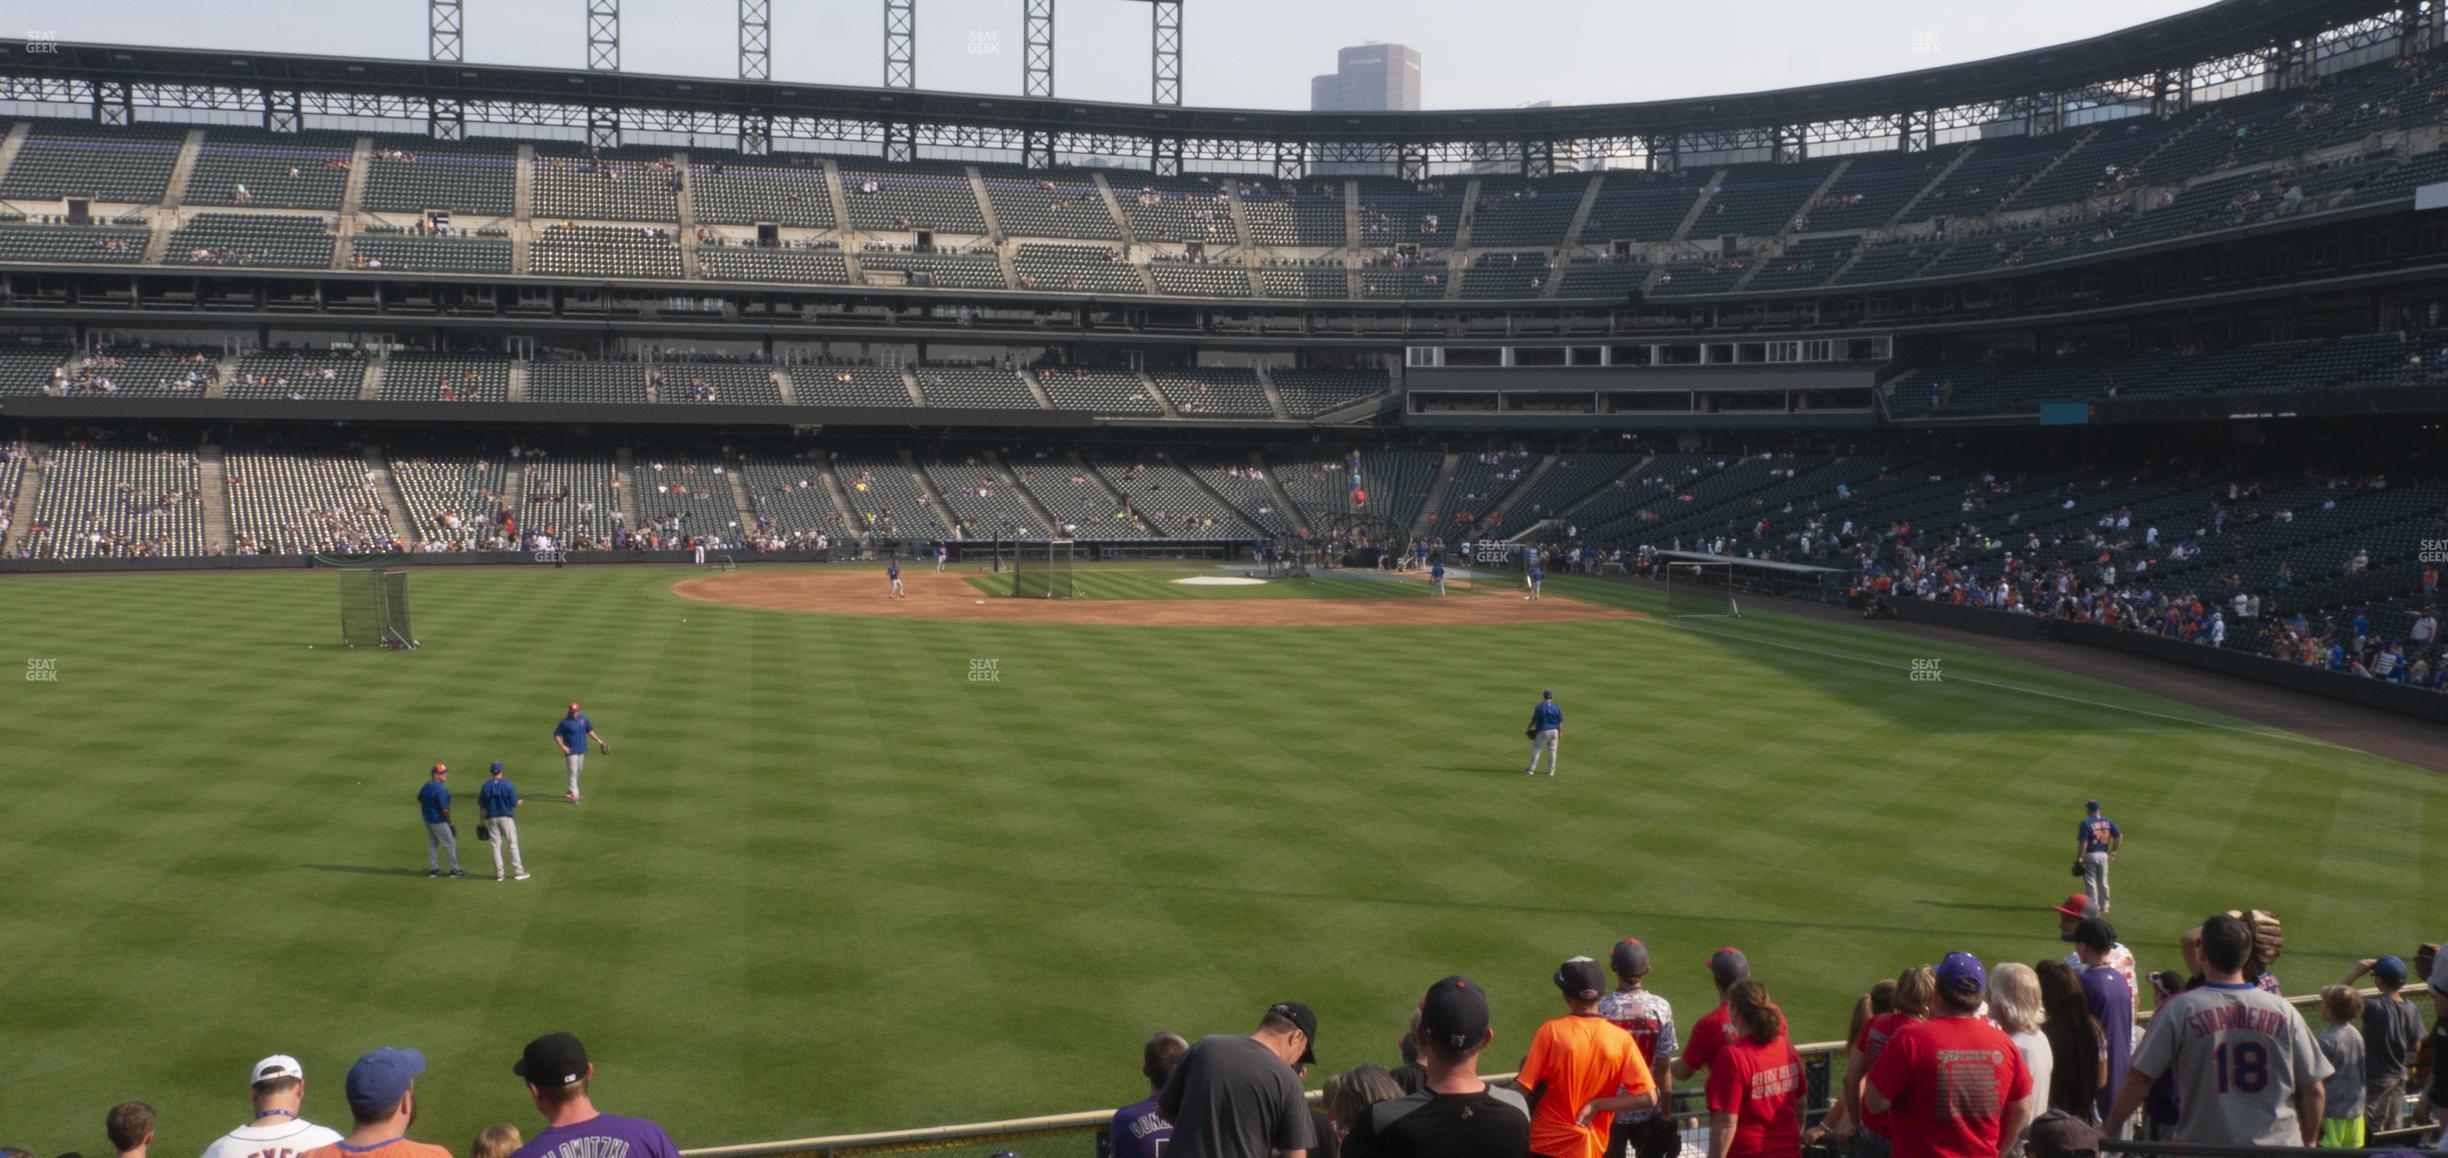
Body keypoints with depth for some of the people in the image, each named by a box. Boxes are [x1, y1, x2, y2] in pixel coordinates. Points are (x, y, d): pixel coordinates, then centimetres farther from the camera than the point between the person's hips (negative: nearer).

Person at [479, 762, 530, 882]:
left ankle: (498, 873, 10)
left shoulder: (486, 786, -1)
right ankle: (519, 871, 5)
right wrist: (521, 802, 13)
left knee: (496, 845, 8)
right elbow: (514, 803, -9)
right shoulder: (508, 785, -11)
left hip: (491, 818, 3)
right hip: (506, 817, -3)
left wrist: (482, 821, 11)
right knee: (513, 844, 4)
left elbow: (481, 806, 2)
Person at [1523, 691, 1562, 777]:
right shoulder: (1557, 708, 3)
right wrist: (1560, 733, 13)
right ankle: (1551, 770, 12)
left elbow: (1534, 720, -4)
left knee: (1536, 749, 3)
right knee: (1552, 751, 10)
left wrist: (1529, 728, 12)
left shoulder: (1539, 707, -9)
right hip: (1554, 731, 4)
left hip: (1543, 731, -3)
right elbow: (1560, 722, 4)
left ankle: (1531, 770, 1)